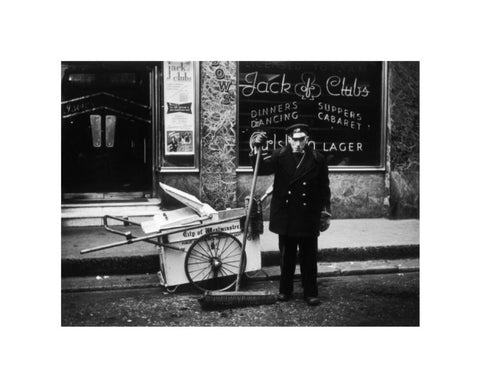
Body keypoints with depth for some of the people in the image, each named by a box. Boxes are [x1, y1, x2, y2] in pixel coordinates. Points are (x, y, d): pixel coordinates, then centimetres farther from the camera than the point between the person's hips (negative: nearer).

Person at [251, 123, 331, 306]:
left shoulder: (318, 159, 0)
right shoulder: (280, 156, 1)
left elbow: (324, 188, 3)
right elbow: (261, 169, -10)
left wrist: (325, 213, 2)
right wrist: (257, 150, -24)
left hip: (309, 216, -1)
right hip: (285, 214, 1)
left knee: (309, 256, 6)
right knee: (286, 255, 12)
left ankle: (311, 293, 17)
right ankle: (285, 290, 25)